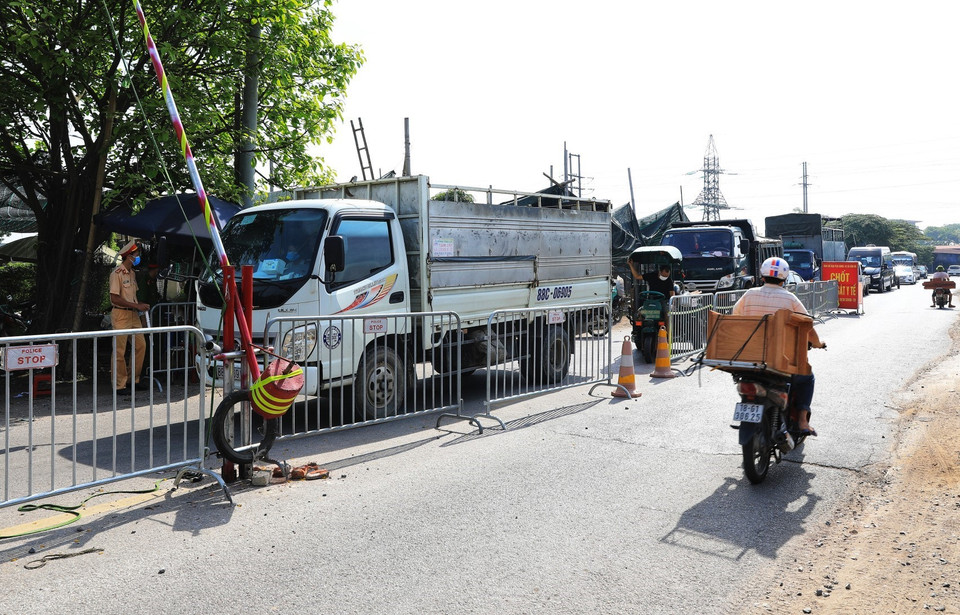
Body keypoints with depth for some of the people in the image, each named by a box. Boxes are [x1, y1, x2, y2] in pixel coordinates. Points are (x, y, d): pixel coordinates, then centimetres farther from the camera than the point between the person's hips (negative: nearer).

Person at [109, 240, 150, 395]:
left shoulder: (132, 273, 15)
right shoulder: (117, 273, -11)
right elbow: (114, 298, -16)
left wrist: (141, 304, 4)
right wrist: (136, 305, -17)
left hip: (133, 315, 8)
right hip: (121, 314, -8)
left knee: (141, 345, 6)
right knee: (120, 351, -4)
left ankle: (133, 379, 17)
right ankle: (119, 385, 2)